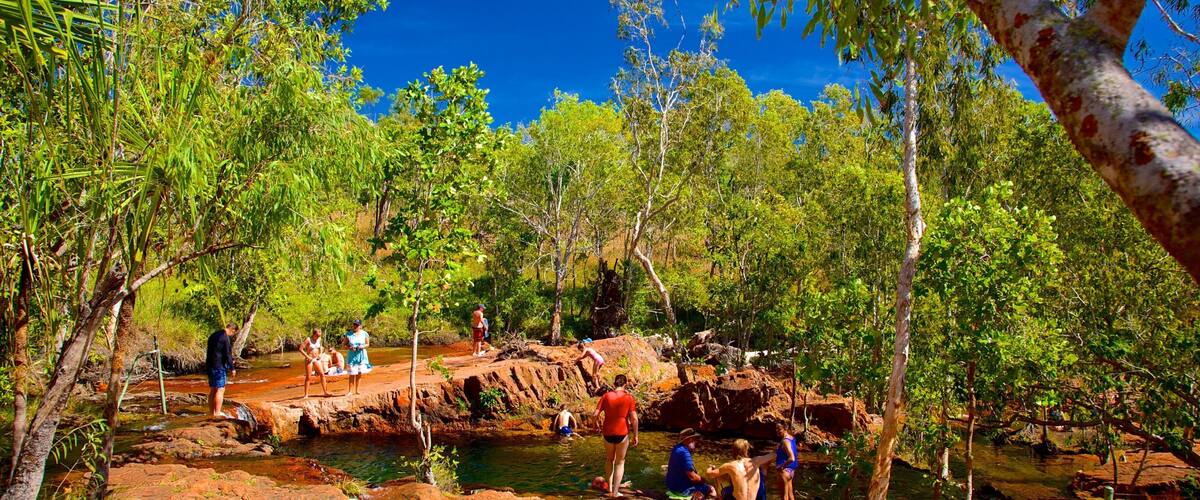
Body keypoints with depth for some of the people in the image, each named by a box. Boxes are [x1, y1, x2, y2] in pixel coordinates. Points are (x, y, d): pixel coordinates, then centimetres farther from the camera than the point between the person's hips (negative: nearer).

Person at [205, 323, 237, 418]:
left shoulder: (213, 335, 14)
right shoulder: (225, 337, -15)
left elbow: (210, 352, 19)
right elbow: (228, 354, -15)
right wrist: (232, 368, -7)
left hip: (209, 365, 9)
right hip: (219, 367, -9)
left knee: (212, 389, 13)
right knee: (220, 390, -6)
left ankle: (212, 412, 18)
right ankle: (217, 412, -7)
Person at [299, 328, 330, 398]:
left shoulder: (319, 339, 2)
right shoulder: (308, 340, -15)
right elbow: (301, 349, -16)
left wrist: (320, 354, 3)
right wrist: (307, 357, -18)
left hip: (317, 359, 5)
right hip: (309, 360, -5)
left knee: (322, 374, -3)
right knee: (308, 377, -1)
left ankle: (325, 392, 1)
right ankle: (306, 394, 7)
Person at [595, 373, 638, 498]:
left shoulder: (606, 396, -2)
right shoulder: (629, 397, -6)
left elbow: (596, 414, -5)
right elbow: (634, 419, -9)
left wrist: (600, 426, 13)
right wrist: (635, 436, -1)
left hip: (607, 433, 2)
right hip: (622, 433, -2)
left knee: (609, 459, 24)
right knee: (620, 462, 13)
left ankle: (609, 489, 26)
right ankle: (615, 492, 10)